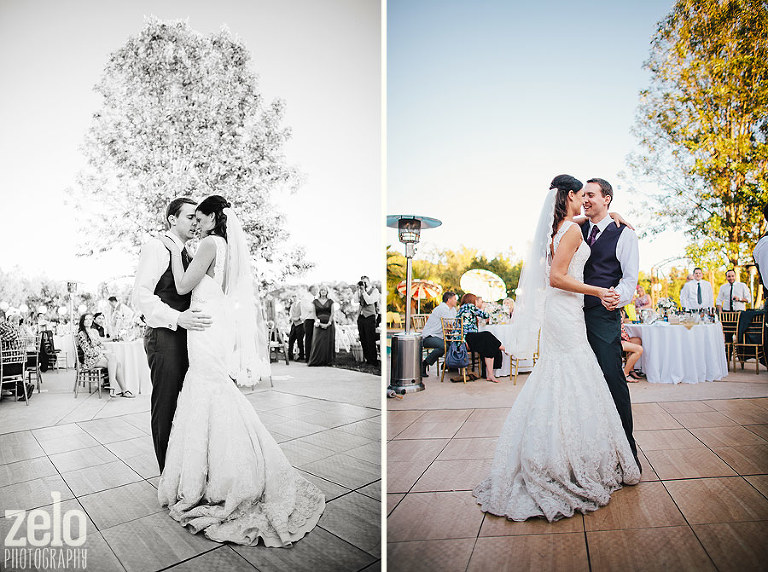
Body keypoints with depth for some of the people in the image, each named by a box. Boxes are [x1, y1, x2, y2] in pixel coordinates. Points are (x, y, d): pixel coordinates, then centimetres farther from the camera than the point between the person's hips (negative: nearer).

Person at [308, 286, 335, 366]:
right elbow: (314, 314, 3)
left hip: (329, 324, 0)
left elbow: (332, 313, 2)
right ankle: (316, 361, -2)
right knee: (318, 343, -6)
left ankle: (327, 361, 2)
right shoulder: (315, 301, 8)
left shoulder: (330, 301, 9)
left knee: (328, 343, -3)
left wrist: (328, 323, -10)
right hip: (319, 325, 0)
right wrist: (319, 323, -10)